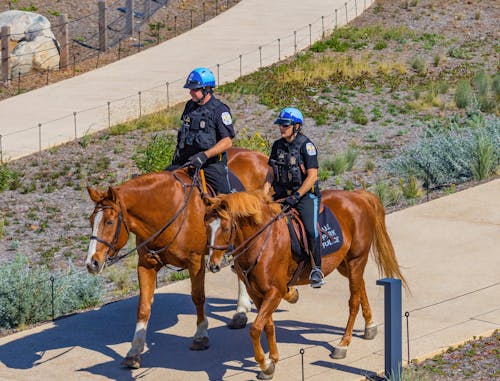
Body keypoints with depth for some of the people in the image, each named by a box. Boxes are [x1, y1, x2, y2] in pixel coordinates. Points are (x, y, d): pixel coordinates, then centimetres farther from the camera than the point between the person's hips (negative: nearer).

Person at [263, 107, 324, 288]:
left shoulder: (306, 145, -9)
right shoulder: (277, 145, 9)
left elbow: (312, 176, -13)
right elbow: (271, 173, 15)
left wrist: (295, 196, -19)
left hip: (305, 194, -6)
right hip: (282, 195, 6)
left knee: (311, 230, -23)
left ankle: (316, 269, -11)